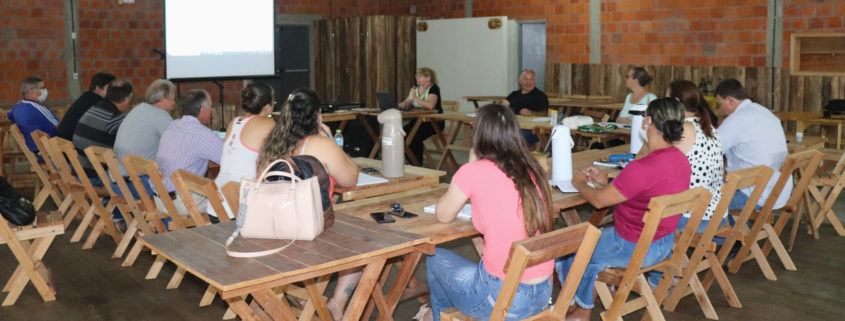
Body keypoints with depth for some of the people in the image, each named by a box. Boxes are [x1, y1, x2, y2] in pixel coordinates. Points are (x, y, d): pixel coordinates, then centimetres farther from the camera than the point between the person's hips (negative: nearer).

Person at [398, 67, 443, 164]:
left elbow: (430, 105, -26)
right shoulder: (415, 89, 14)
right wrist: (402, 105, -9)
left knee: (415, 136, -30)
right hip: (418, 120, 7)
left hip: (433, 122, -7)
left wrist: (414, 98, -30)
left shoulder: (433, 89, -9)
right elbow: (406, 104, 15)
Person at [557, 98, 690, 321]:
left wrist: (580, 183, 1)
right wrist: (606, 182, 10)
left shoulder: (643, 168, -30)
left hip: (636, 249, -9)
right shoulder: (681, 159, -1)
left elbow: (598, 200, -19)